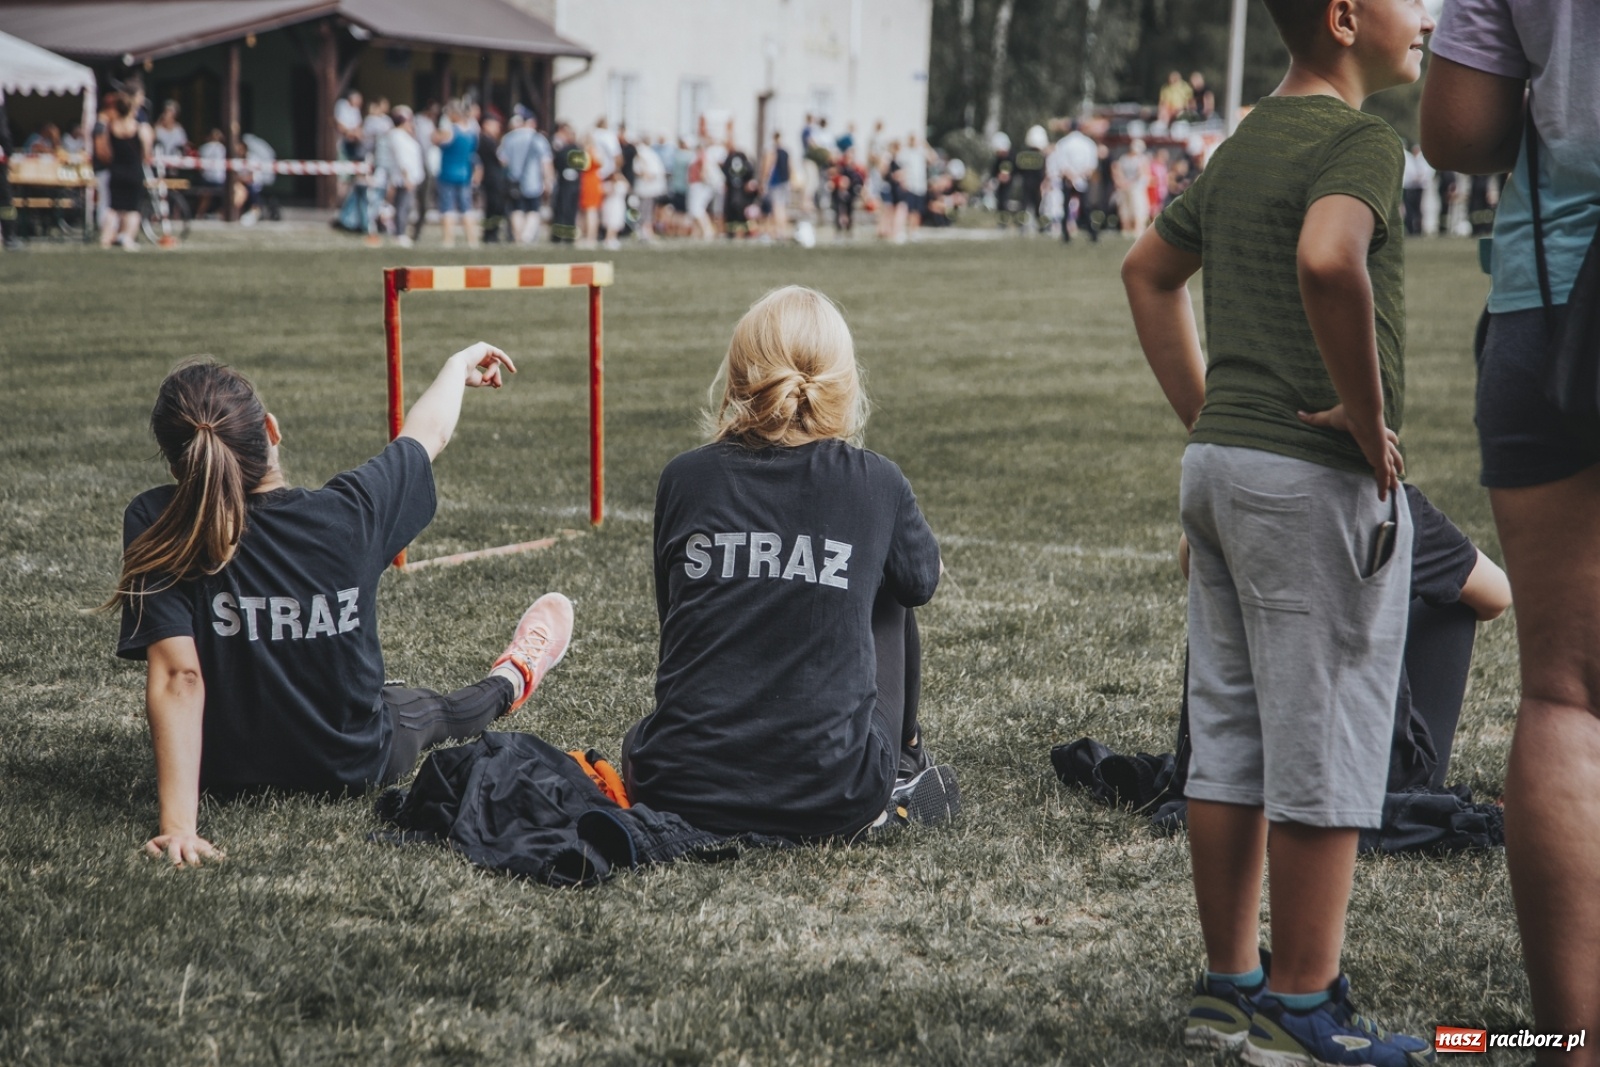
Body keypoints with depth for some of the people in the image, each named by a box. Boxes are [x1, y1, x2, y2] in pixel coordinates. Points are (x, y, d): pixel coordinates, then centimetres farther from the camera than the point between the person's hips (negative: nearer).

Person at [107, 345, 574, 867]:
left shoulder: (155, 527, -26)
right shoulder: (347, 513, -23)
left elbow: (176, 676, -32)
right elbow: (427, 433, -2)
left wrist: (177, 823, -33)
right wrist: (459, 365, 19)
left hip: (228, 776, 0)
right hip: (354, 766, 0)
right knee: (432, 710, 35)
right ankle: (509, 682, 65)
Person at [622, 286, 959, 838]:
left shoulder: (684, 478, 0)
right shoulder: (876, 483, -4)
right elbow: (922, 580, 17)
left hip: (682, 792, 1)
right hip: (831, 802, -1)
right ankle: (901, 774, 37)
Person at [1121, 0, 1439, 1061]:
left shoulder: (1244, 145, 15)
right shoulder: (1358, 139, -13)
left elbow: (1148, 270, 26)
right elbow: (1328, 259, -33)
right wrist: (1367, 409, -20)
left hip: (1221, 462, 9)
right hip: (1317, 476, -9)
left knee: (1231, 738, 12)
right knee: (1327, 747, -1)